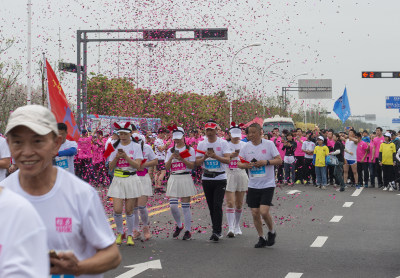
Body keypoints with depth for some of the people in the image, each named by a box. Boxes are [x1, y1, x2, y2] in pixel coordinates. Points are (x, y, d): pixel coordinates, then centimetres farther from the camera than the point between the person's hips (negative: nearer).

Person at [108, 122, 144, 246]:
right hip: (118, 180, 1)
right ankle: (119, 233, 15)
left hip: (131, 179, -1)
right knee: (117, 209, -8)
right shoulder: (115, 146, 6)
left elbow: (137, 165, -9)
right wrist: (117, 157, -13)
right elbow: (111, 166, 4)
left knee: (129, 210, 1)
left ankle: (130, 235, 17)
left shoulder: (136, 146, 1)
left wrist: (126, 157, -20)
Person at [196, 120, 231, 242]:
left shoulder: (223, 143, -3)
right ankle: (216, 231, 18)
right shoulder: (201, 144, 6)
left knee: (217, 205, -13)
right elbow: (197, 162, 4)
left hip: (220, 178, -4)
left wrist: (215, 156, -23)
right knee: (211, 206, 8)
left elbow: (227, 160, -11)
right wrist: (204, 157, -15)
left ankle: (217, 232, -10)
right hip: (206, 178, 4)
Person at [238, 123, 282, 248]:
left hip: (267, 185, -4)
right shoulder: (246, 146, 5)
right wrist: (246, 165, -14)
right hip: (253, 185, 4)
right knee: (255, 213, 4)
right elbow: (239, 163, 8)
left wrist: (266, 162, -19)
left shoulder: (269, 144, -5)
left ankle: (271, 232, 13)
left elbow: (279, 160, -4)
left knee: (264, 212, -14)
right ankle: (261, 238, 20)